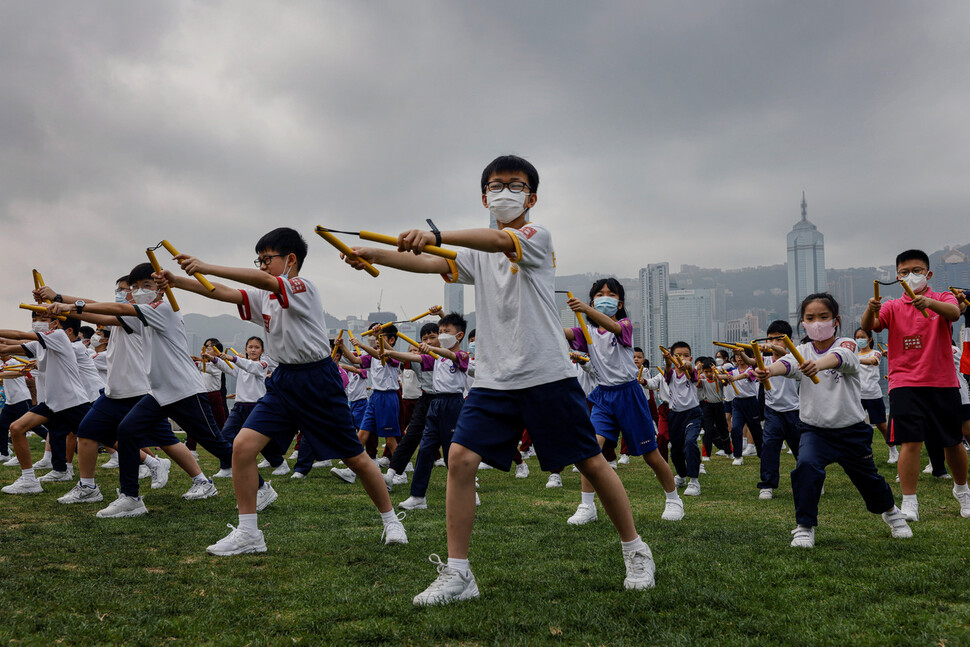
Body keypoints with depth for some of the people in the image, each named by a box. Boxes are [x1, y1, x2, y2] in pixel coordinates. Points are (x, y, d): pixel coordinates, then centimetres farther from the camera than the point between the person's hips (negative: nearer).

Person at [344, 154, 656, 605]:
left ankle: (635, 551, 24)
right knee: (460, 458, -11)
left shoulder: (537, 237, -4)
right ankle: (457, 574, -4)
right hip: (494, 380, 5)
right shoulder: (478, 253, 15)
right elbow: (432, 264, -2)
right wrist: (377, 256, -19)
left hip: (547, 376, -4)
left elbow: (499, 241, -26)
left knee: (591, 463, 3)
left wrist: (437, 235, -43)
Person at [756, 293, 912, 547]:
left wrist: (817, 364, -57)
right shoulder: (803, 352, -2)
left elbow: (839, 357, -35)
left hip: (851, 430, -1)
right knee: (806, 465, -26)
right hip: (814, 429, 1)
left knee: (867, 476, 16)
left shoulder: (846, 345, -9)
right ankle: (804, 527, -12)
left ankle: (890, 511, 48)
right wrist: (768, 370, -49)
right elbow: (787, 363, -25)